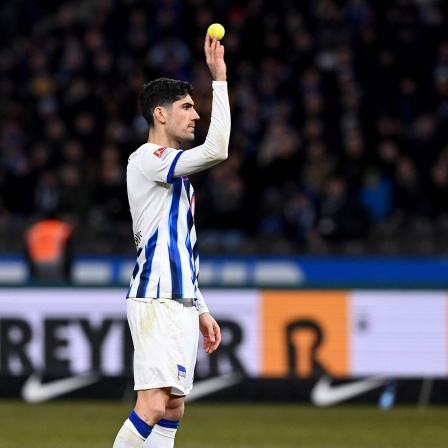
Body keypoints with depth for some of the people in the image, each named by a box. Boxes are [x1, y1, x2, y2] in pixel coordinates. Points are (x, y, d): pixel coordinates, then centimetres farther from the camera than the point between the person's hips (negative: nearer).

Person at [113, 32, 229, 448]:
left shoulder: (176, 171, 23)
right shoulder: (146, 160, -8)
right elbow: (216, 150, -22)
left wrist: (200, 309, 24)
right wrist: (219, 79, -18)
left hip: (180, 301, 10)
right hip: (156, 301, -10)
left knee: (173, 408, 5)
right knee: (153, 405, -19)